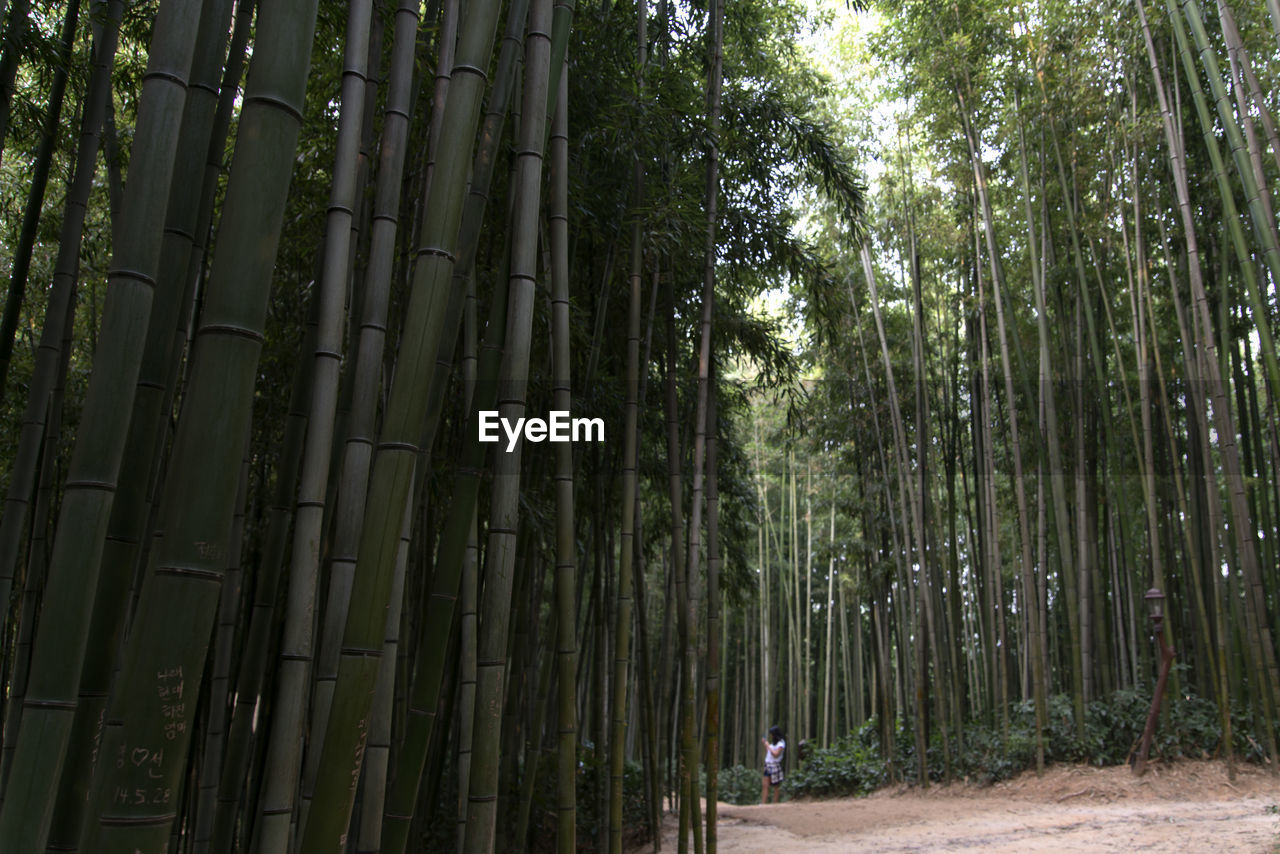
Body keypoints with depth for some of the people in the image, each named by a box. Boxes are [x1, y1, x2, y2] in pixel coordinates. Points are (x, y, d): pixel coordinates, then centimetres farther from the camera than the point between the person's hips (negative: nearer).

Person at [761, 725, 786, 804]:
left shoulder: (781, 743, -6)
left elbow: (776, 754, -18)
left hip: (775, 765, -7)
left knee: (776, 787, 0)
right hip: (768, 765, 7)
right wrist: (765, 745, 12)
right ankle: (763, 804, -6)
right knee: (765, 785, -2)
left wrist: (768, 745, -10)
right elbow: (767, 754, 22)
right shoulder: (772, 743, 17)